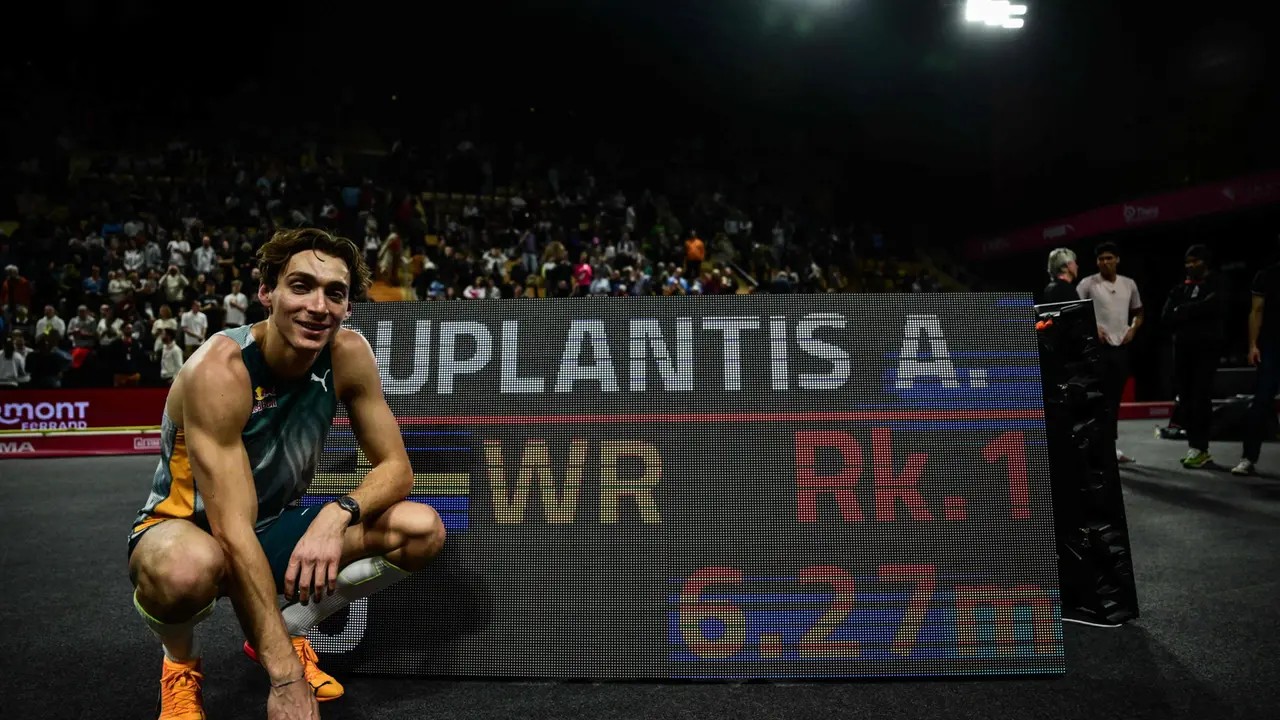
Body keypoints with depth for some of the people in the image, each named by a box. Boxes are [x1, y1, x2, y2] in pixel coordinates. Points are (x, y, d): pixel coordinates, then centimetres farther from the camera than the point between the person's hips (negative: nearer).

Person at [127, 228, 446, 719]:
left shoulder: (348, 353, -14)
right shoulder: (219, 369, -28)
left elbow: (396, 468, -9)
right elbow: (233, 532, -33)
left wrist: (339, 513, -32)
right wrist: (286, 678, -35)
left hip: (279, 526, 5)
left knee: (423, 531, -14)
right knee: (187, 569, -40)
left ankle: (289, 628, 7)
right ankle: (181, 660, -2)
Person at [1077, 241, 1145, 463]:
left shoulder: (1129, 284, 10)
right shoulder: (1088, 284, -4)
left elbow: (1138, 313, 20)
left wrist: (1132, 329, 2)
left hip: (1121, 347, 5)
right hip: (1098, 347, -5)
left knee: (1115, 398, 9)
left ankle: (1111, 445, 17)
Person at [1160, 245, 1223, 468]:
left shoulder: (1217, 286, 6)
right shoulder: (1180, 289, 17)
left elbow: (1208, 306, -15)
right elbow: (1165, 318, 5)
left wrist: (1181, 312, -3)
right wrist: (1193, 313, -7)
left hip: (1206, 347, -4)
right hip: (1183, 348, 4)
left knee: (1201, 398, -10)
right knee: (1186, 398, 1)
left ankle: (1199, 448, -9)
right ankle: (1194, 446, 6)